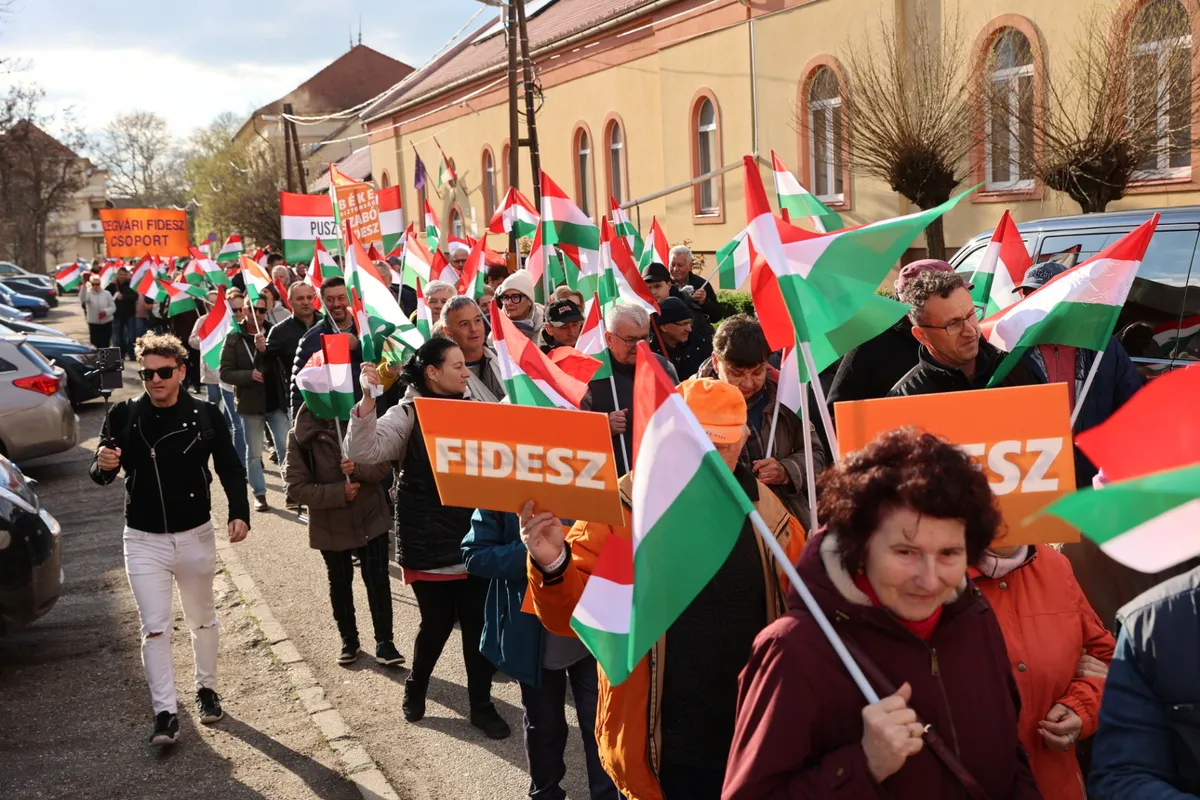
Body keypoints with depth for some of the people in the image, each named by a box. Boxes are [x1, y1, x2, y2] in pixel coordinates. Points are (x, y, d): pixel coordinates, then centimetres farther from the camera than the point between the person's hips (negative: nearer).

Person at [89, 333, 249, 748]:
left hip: (196, 535, 1)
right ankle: (165, 712, 6)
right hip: (144, 540, -1)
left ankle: (206, 688, 36)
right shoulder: (124, 416, -7)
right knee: (155, 627, -2)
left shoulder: (205, 415, -8)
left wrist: (239, 512, -14)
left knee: (203, 619, 17)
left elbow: (230, 468, -1)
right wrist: (103, 465, -26)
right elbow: (102, 476, -3)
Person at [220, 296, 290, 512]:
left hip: (276, 402, 1)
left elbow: (283, 362, -7)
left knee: (286, 449, 1)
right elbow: (225, 373, -5)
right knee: (254, 453, 8)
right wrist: (249, 375, -20)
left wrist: (265, 350, -24)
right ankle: (260, 495, 18)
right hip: (251, 404, -1)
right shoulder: (234, 338, -4)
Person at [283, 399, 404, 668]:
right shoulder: (300, 435, -12)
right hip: (330, 526, 0)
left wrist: (358, 469, -29)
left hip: (371, 518, 0)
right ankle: (349, 639, 34)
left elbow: (384, 464, -9)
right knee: (340, 583, 16)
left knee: (378, 580, 3)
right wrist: (339, 492, -24)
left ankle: (384, 641, 17)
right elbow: (296, 487, -15)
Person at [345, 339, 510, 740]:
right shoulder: (407, 414, -8)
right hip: (430, 543, -4)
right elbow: (364, 452, -22)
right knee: (437, 623, 7)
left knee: (479, 624, 6)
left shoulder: (471, 409, 7)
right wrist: (368, 399, -33)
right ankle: (415, 687, 35)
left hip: (474, 538, 4)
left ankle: (481, 704, 22)